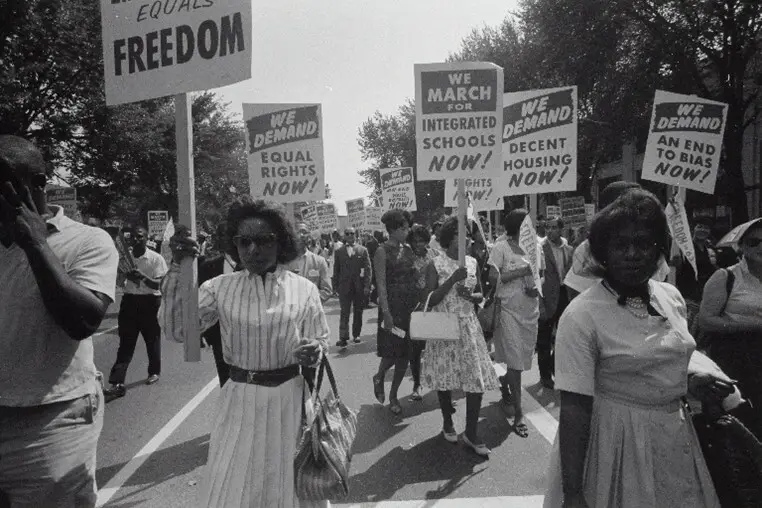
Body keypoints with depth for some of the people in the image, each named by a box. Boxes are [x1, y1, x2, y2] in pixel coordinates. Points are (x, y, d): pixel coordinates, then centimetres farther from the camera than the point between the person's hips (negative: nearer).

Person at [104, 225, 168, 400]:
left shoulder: (156, 258, -9)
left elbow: (158, 284, -13)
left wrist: (143, 276, -29)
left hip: (149, 302, -3)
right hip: (129, 301, 3)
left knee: (152, 339, 12)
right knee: (125, 343, 1)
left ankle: (154, 372, 32)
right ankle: (117, 383, 0)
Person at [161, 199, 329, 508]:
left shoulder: (304, 289, -4)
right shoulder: (220, 288, -2)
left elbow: (321, 341, 3)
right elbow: (178, 330, -12)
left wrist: (315, 350, -21)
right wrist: (178, 269, -19)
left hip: (290, 398, 0)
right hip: (240, 400, 1)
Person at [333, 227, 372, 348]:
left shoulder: (363, 250, 3)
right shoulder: (339, 251, 6)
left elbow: (368, 268, 0)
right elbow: (336, 270, 8)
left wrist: (367, 286, -8)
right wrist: (336, 286, 2)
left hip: (360, 287, 1)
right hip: (344, 287, 0)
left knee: (358, 312, 10)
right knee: (344, 313, -5)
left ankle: (356, 335, 23)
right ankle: (343, 338, -7)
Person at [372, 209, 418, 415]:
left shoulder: (407, 249, 11)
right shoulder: (383, 251, -8)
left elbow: (414, 277, 13)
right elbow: (381, 284, -13)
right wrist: (386, 312, -19)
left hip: (411, 305, 6)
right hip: (392, 305, -6)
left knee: (405, 352, 7)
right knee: (392, 351, -5)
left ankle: (393, 395, 22)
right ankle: (379, 377, 28)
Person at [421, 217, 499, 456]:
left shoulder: (472, 262, 6)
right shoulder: (436, 264, -6)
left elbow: (480, 294, 13)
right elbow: (430, 300, -12)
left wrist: (470, 295, -10)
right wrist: (453, 280, -21)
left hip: (469, 326, 3)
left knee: (477, 378, -2)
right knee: (444, 376, 8)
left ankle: (471, 433, 12)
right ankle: (447, 422, 32)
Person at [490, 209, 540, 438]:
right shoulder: (501, 248, -8)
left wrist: (537, 288, -2)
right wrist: (520, 272, -19)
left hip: (530, 310, 6)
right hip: (509, 309, -6)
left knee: (522, 357, 13)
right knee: (514, 360, -6)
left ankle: (505, 390, 39)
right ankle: (518, 414, 0)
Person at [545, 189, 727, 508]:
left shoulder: (673, 297, 0)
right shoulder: (581, 316, -22)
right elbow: (574, 409, -22)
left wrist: (689, 384, -3)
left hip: (676, 435, 6)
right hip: (617, 441, -6)